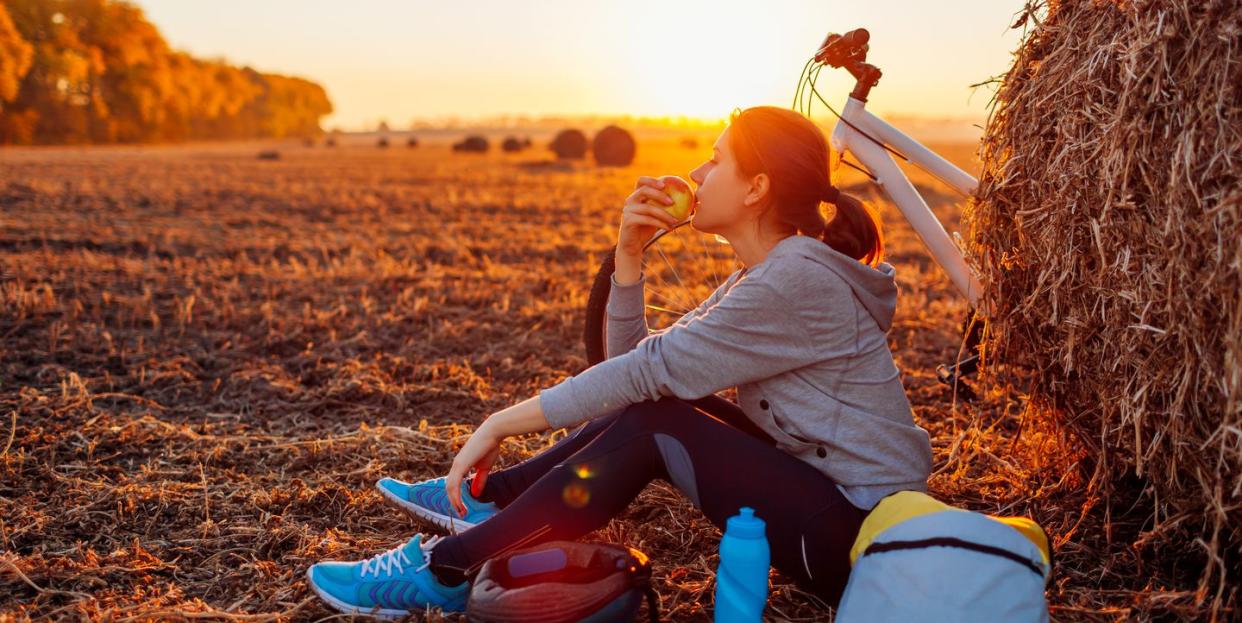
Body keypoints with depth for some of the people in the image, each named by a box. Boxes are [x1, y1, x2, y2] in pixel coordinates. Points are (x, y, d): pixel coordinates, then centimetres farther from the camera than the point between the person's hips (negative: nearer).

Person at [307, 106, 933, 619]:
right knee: (647, 404, 3)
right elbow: (633, 362, 6)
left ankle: (448, 571, -9)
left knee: (651, 424, -17)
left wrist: (501, 424, -17)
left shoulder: (799, 279, -21)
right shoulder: (761, 275, 9)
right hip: (820, 487, 9)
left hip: (866, 538, -9)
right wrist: (629, 253, -6)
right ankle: (490, 497, 13)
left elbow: (652, 367, -22)